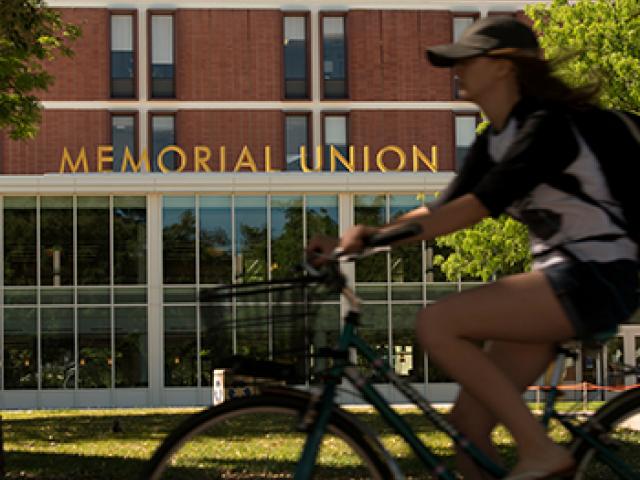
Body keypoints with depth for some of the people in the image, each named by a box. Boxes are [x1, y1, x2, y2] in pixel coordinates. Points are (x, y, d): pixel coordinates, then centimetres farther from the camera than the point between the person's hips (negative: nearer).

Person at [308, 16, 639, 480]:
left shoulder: (544, 126, -14)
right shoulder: (493, 141, 13)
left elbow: (480, 206, -23)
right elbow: (444, 208, 7)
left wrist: (383, 234, -25)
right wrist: (354, 241, -5)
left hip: (595, 275, -9)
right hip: (559, 274, 9)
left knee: (436, 323, -22)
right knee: (467, 424, -1)